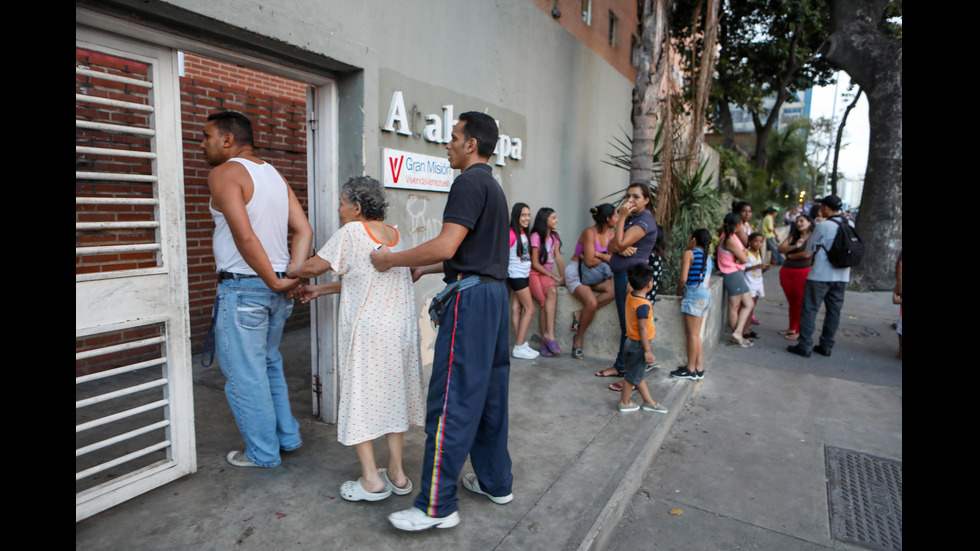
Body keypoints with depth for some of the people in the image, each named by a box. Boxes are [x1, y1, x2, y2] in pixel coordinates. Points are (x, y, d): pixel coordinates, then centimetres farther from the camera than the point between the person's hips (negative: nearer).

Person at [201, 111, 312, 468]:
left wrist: (275, 281, -14)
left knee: (245, 375, 6)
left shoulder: (225, 173, -11)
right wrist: (292, 277, -1)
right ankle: (287, 437, 31)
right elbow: (304, 231, 6)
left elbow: (245, 238, -22)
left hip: (242, 288, -8)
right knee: (269, 365, 21)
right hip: (274, 289, 8)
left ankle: (263, 453, 19)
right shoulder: (274, 174, 13)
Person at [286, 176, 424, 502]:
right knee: (392, 394, 15)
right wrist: (319, 291, 20)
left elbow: (314, 266, -6)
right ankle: (396, 473, 23)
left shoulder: (352, 231, -10)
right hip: (401, 328, 7)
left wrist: (288, 273, 15)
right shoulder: (394, 234, 11)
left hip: (367, 331, -7)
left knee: (360, 399, 7)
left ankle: (371, 480, 12)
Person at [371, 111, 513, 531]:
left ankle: (437, 506, 4)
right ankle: (496, 482, 28)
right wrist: (425, 269, 22)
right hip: (495, 292, 10)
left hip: (471, 296, -10)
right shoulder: (492, 185, 21)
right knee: (489, 393, 15)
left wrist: (392, 259, -9)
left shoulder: (470, 183, -11)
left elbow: (445, 246, -21)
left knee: (451, 400, -6)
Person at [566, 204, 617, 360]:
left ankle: (580, 314, -13)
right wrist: (605, 257, -4)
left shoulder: (610, 234, 7)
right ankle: (578, 338, -9)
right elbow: (589, 262, -20)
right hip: (575, 272, -7)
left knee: (614, 290, -22)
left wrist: (597, 254, -18)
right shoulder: (589, 233, -17)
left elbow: (613, 259, 0)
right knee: (592, 302, -29)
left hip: (593, 275, 7)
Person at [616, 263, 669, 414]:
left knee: (638, 374, 18)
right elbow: (642, 329, -25)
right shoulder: (643, 305, -26)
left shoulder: (630, 296, -2)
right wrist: (648, 350, -21)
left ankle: (649, 401, 33)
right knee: (633, 376, 7)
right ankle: (624, 403, 21)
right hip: (639, 345, -9)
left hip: (631, 341, 9)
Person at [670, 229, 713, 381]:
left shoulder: (689, 253, -6)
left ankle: (691, 370, 1)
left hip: (694, 294, -9)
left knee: (692, 334, -4)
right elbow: (708, 281, 19)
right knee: (696, 334, 13)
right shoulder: (707, 258, 19)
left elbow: (683, 278, -14)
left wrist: (679, 291, 2)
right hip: (706, 295, 9)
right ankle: (699, 368, 15)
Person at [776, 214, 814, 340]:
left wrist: (790, 255, 1)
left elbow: (807, 254, -15)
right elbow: (780, 248, 1)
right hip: (786, 271, 5)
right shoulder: (793, 236, 14)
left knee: (800, 302, -2)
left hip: (803, 272, -5)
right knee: (791, 302, 11)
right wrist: (795, 246, -17)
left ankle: (799, 331, 5)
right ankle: (792, 328, 21)